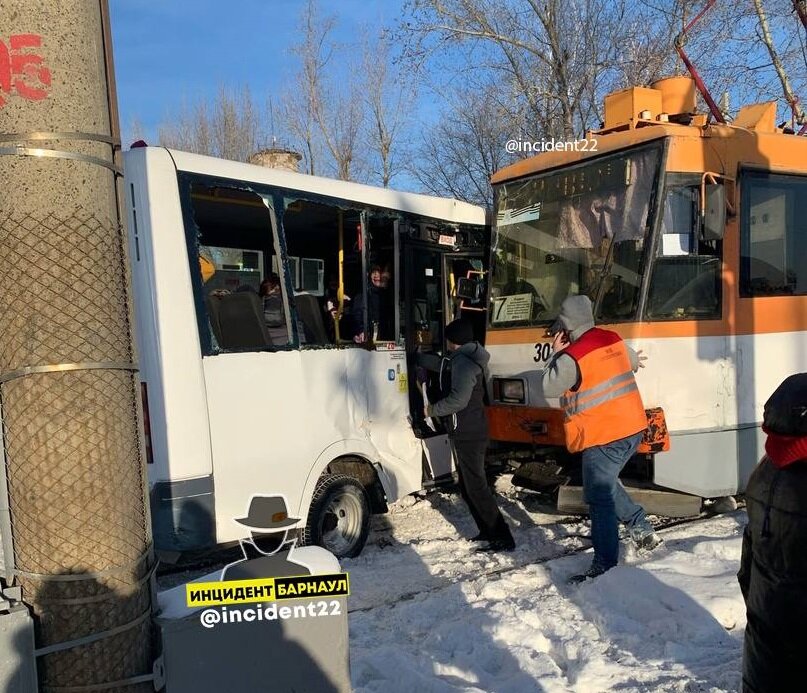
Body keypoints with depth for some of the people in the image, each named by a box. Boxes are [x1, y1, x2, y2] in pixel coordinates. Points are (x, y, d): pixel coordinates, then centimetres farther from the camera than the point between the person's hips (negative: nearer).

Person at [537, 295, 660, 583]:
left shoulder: (572, 357, -19)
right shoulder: (613, 339, 5)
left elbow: (549, 387, -6)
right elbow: (632, 361, 26)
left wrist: (556, 354, 2)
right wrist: (634, 361, 49)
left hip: (603, 437, -8)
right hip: (633, 428, 8)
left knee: (599, 499, -1)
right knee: (605, 483, 27)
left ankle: (605, 566, 4)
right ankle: (642, 528, 26)